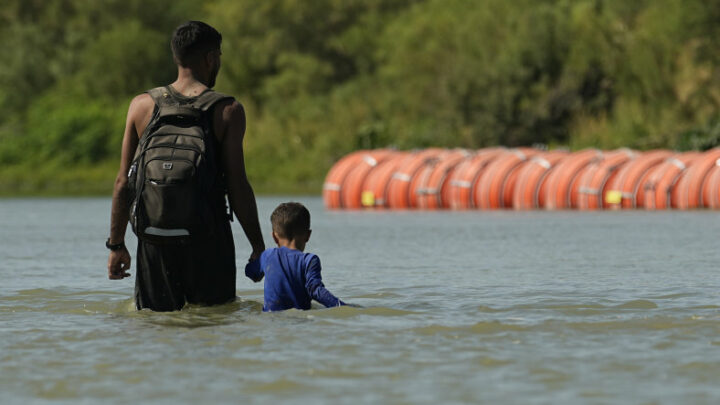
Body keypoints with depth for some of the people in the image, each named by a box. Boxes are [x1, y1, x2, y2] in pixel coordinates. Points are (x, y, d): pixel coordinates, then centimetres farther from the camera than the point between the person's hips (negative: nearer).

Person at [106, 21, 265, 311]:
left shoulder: (142, 106, 5)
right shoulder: (228, 111, -3)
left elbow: (123, 182, 5)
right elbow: (237, 187, -5)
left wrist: (116, 244, 11)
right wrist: (258, 247, 2)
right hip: (209, 240, -2)